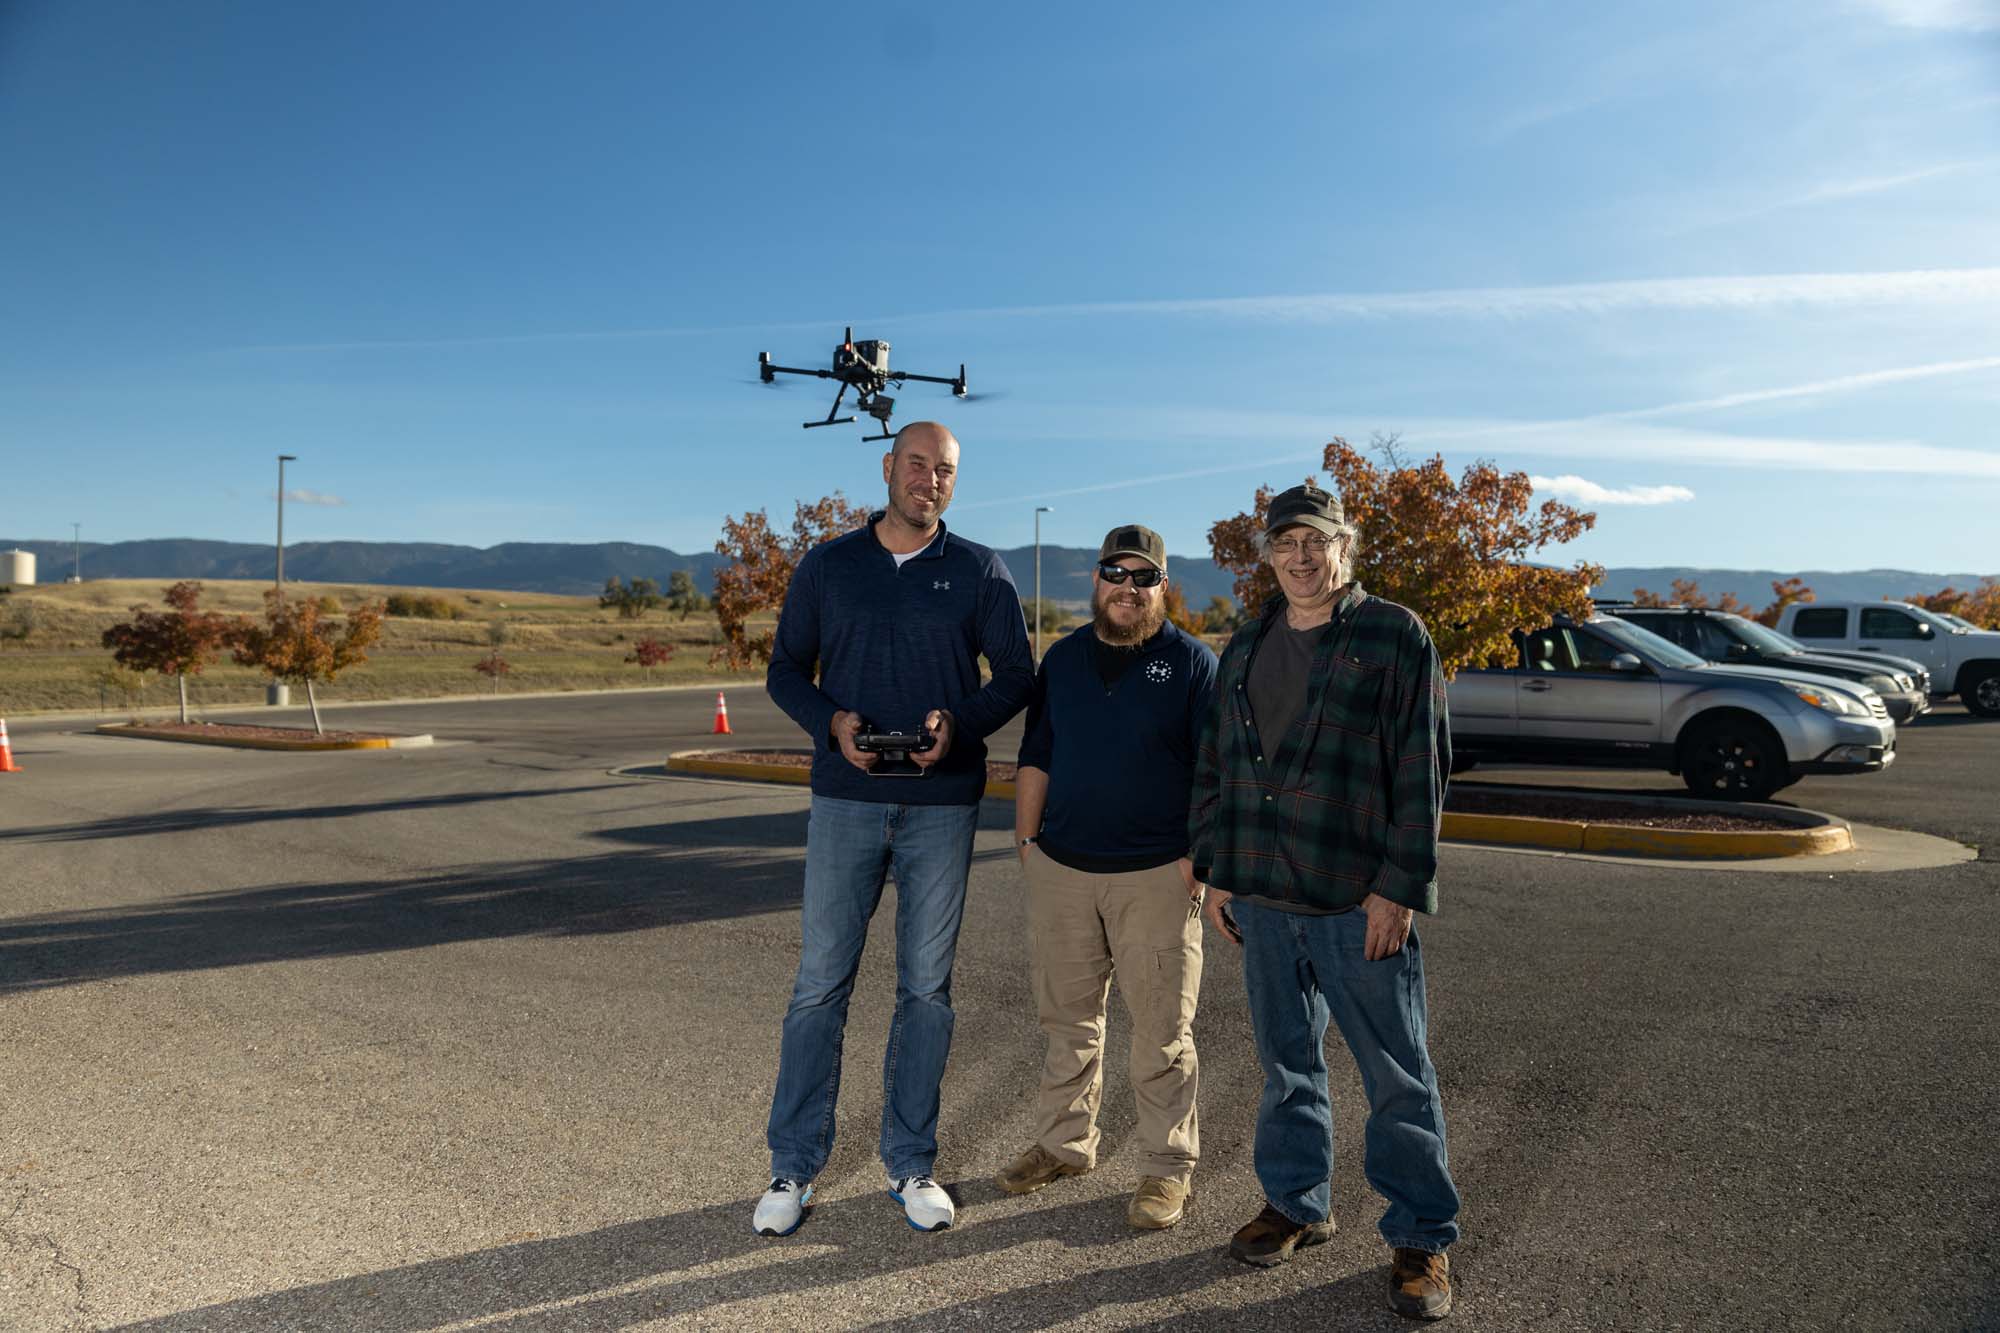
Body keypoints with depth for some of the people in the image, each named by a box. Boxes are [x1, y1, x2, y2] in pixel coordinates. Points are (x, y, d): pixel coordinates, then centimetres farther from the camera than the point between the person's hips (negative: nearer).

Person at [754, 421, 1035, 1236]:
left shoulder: (979, 572, 3)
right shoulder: (828, 566, 5)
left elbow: (1016, 674, 4)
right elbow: (785, 669, 7)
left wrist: (960, 724, -15)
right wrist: (831, 724, -13)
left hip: (942, 806, 0)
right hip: (846, 800, 0)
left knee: (926, 986, 8)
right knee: (821, 983, 2)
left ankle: (911, 1163, 22)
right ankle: (793, 1167, 16)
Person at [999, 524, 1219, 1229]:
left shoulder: (1192, 662, -1)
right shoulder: (1063, 658, 10)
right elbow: (1035, 756, 14)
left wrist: (1201, 854, -8)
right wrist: (1027, 840, 9)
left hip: (1156, 876, -4)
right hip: (1061, 869, 4)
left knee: (1161, 1030, 2)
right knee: (1067, 1018, 14)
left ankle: (1169, 1165, 17)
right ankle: (1065, 1143, 30)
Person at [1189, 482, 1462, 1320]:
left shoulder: (1394, 638, -4)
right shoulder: (1247, 648, 13)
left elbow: (1423, 770, -8)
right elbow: (1213, 765, 16)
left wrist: (1399, 887, -13)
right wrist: (1215, 869, 11)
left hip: (1359, 902, -5)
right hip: (1263, 897, 5)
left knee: (1397, 1075, 4)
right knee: (1287, 1061, 16)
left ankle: (1422, 1236, 18)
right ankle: (1296, 1202, 32)